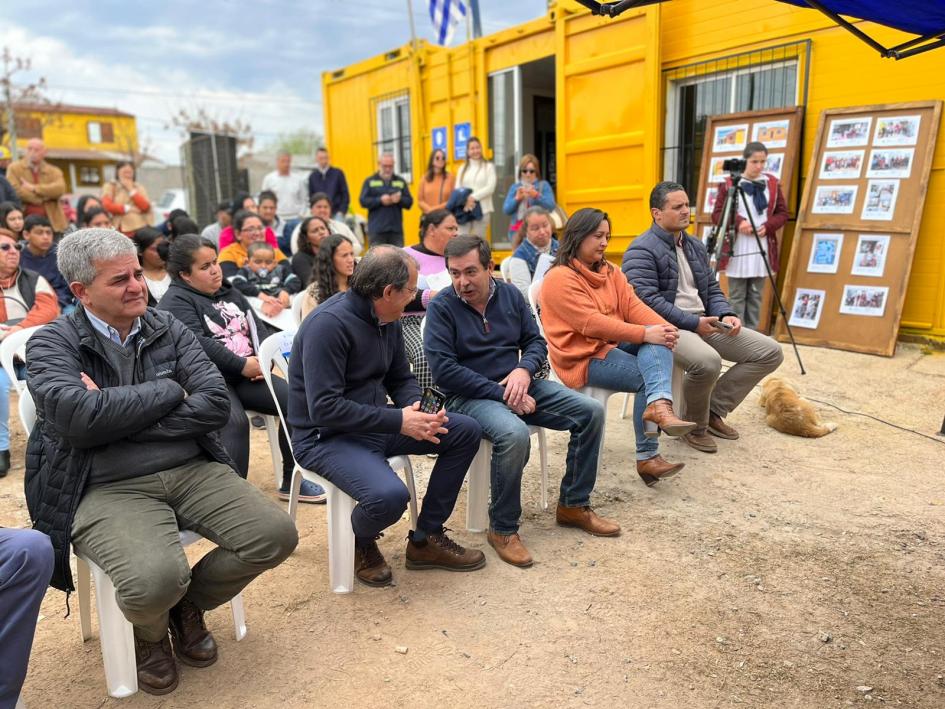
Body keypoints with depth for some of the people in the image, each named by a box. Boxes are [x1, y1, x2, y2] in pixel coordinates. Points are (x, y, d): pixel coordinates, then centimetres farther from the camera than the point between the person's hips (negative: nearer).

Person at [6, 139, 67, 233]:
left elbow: (60, 188, -9)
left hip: (51, 221, 1)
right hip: (24, 221, -1)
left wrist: (34, 188, -14)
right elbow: (15, 190, -7)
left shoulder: (54, 171, 11)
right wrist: (44, 197, -8)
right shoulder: (14, 168, 8)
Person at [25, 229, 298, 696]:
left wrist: (116, 416, -11)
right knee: (155, 579, -31)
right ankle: (149, 630, 11)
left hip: (193, 470, 4)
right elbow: (78, 418, -20)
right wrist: (169, 390, -9)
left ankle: (188, 604, 17)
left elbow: (216, 405, -4)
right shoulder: (52, 344, 0)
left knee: (276, 535, -13)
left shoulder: (169, 329, 9)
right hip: (108, 488, -4)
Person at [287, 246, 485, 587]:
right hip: (326, 437, -9)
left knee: (466, 431, 1)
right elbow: (324, 408, -28)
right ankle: (361, 544, 5)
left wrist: (417, 409, -10)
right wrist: (398, 421, -26)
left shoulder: (387, 320, 3)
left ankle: (426, 539, 9)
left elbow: (401, 379, 13)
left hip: (376, 424, 9)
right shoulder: (328, 324, -23)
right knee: (389, 495, -35)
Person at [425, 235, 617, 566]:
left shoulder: (509, 294, 6)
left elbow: (536, 342, 11)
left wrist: (524, 370, -13)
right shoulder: (442, 307, -10)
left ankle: (573, 505, 10)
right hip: (469, 396, -6)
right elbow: (444, 370, -19)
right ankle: (502, 529, -14)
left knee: (591, 412, -4)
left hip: (517, 384, 6)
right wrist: (503, 394, -20)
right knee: (514, 434, -36)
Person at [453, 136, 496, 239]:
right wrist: (465, 200, -10)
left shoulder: (489, 166, 7)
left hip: (482, 209, -2)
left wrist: (474, 197, -13)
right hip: (464, 210, 2)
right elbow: (457, 189, 9)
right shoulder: (463, 168, 17)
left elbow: (491, 187, -4)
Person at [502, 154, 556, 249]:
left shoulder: (543, 185, 6)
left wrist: (537, 195, -16)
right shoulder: (514, 187, 14)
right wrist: (517, 198, -8)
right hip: (517, 230, 3)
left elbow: (551, 206, -5)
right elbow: (506, 210, 7)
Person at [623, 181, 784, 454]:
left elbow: (712, 289, 21)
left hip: (705, 323, 9)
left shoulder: (695, 246, 18)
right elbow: (647, 300, -21)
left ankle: (713, 410, 7)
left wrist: (726, 315, -1)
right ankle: (695, 426, -7)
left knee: (770, 352, 0)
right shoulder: (641, 250, -10)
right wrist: (693, 324, -21)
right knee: (707, 361, -38)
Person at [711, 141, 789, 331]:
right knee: (737, 296, 1)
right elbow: (716, 215, -2)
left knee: (755, 296, 7)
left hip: (763, 248, 3)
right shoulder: (729, 184, -3)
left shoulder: (772, 183, 8)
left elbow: (783, 213, 10)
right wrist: (738, 222, -18)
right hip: (736, 248, -3)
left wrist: (767, 226, -9)